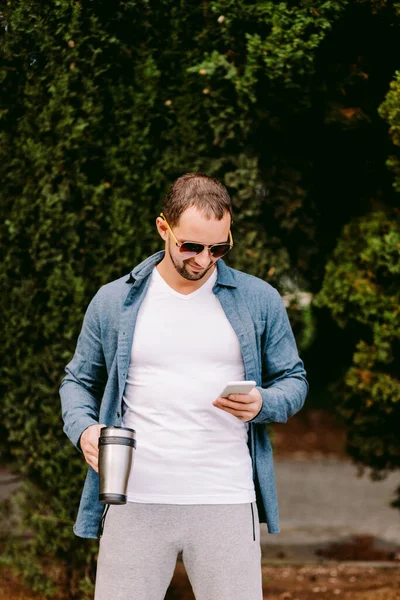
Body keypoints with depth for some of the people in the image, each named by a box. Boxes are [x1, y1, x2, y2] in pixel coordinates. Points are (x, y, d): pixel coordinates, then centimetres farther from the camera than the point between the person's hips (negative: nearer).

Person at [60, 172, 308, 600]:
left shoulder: (259, 301, 6)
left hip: (226, 505, 0)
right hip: (134, 501, 0)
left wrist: (262, 404, -10)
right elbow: (79, 381, 17)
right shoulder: (113, 302, 7)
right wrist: (84, 428, -5)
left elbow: (293, 381, 13)